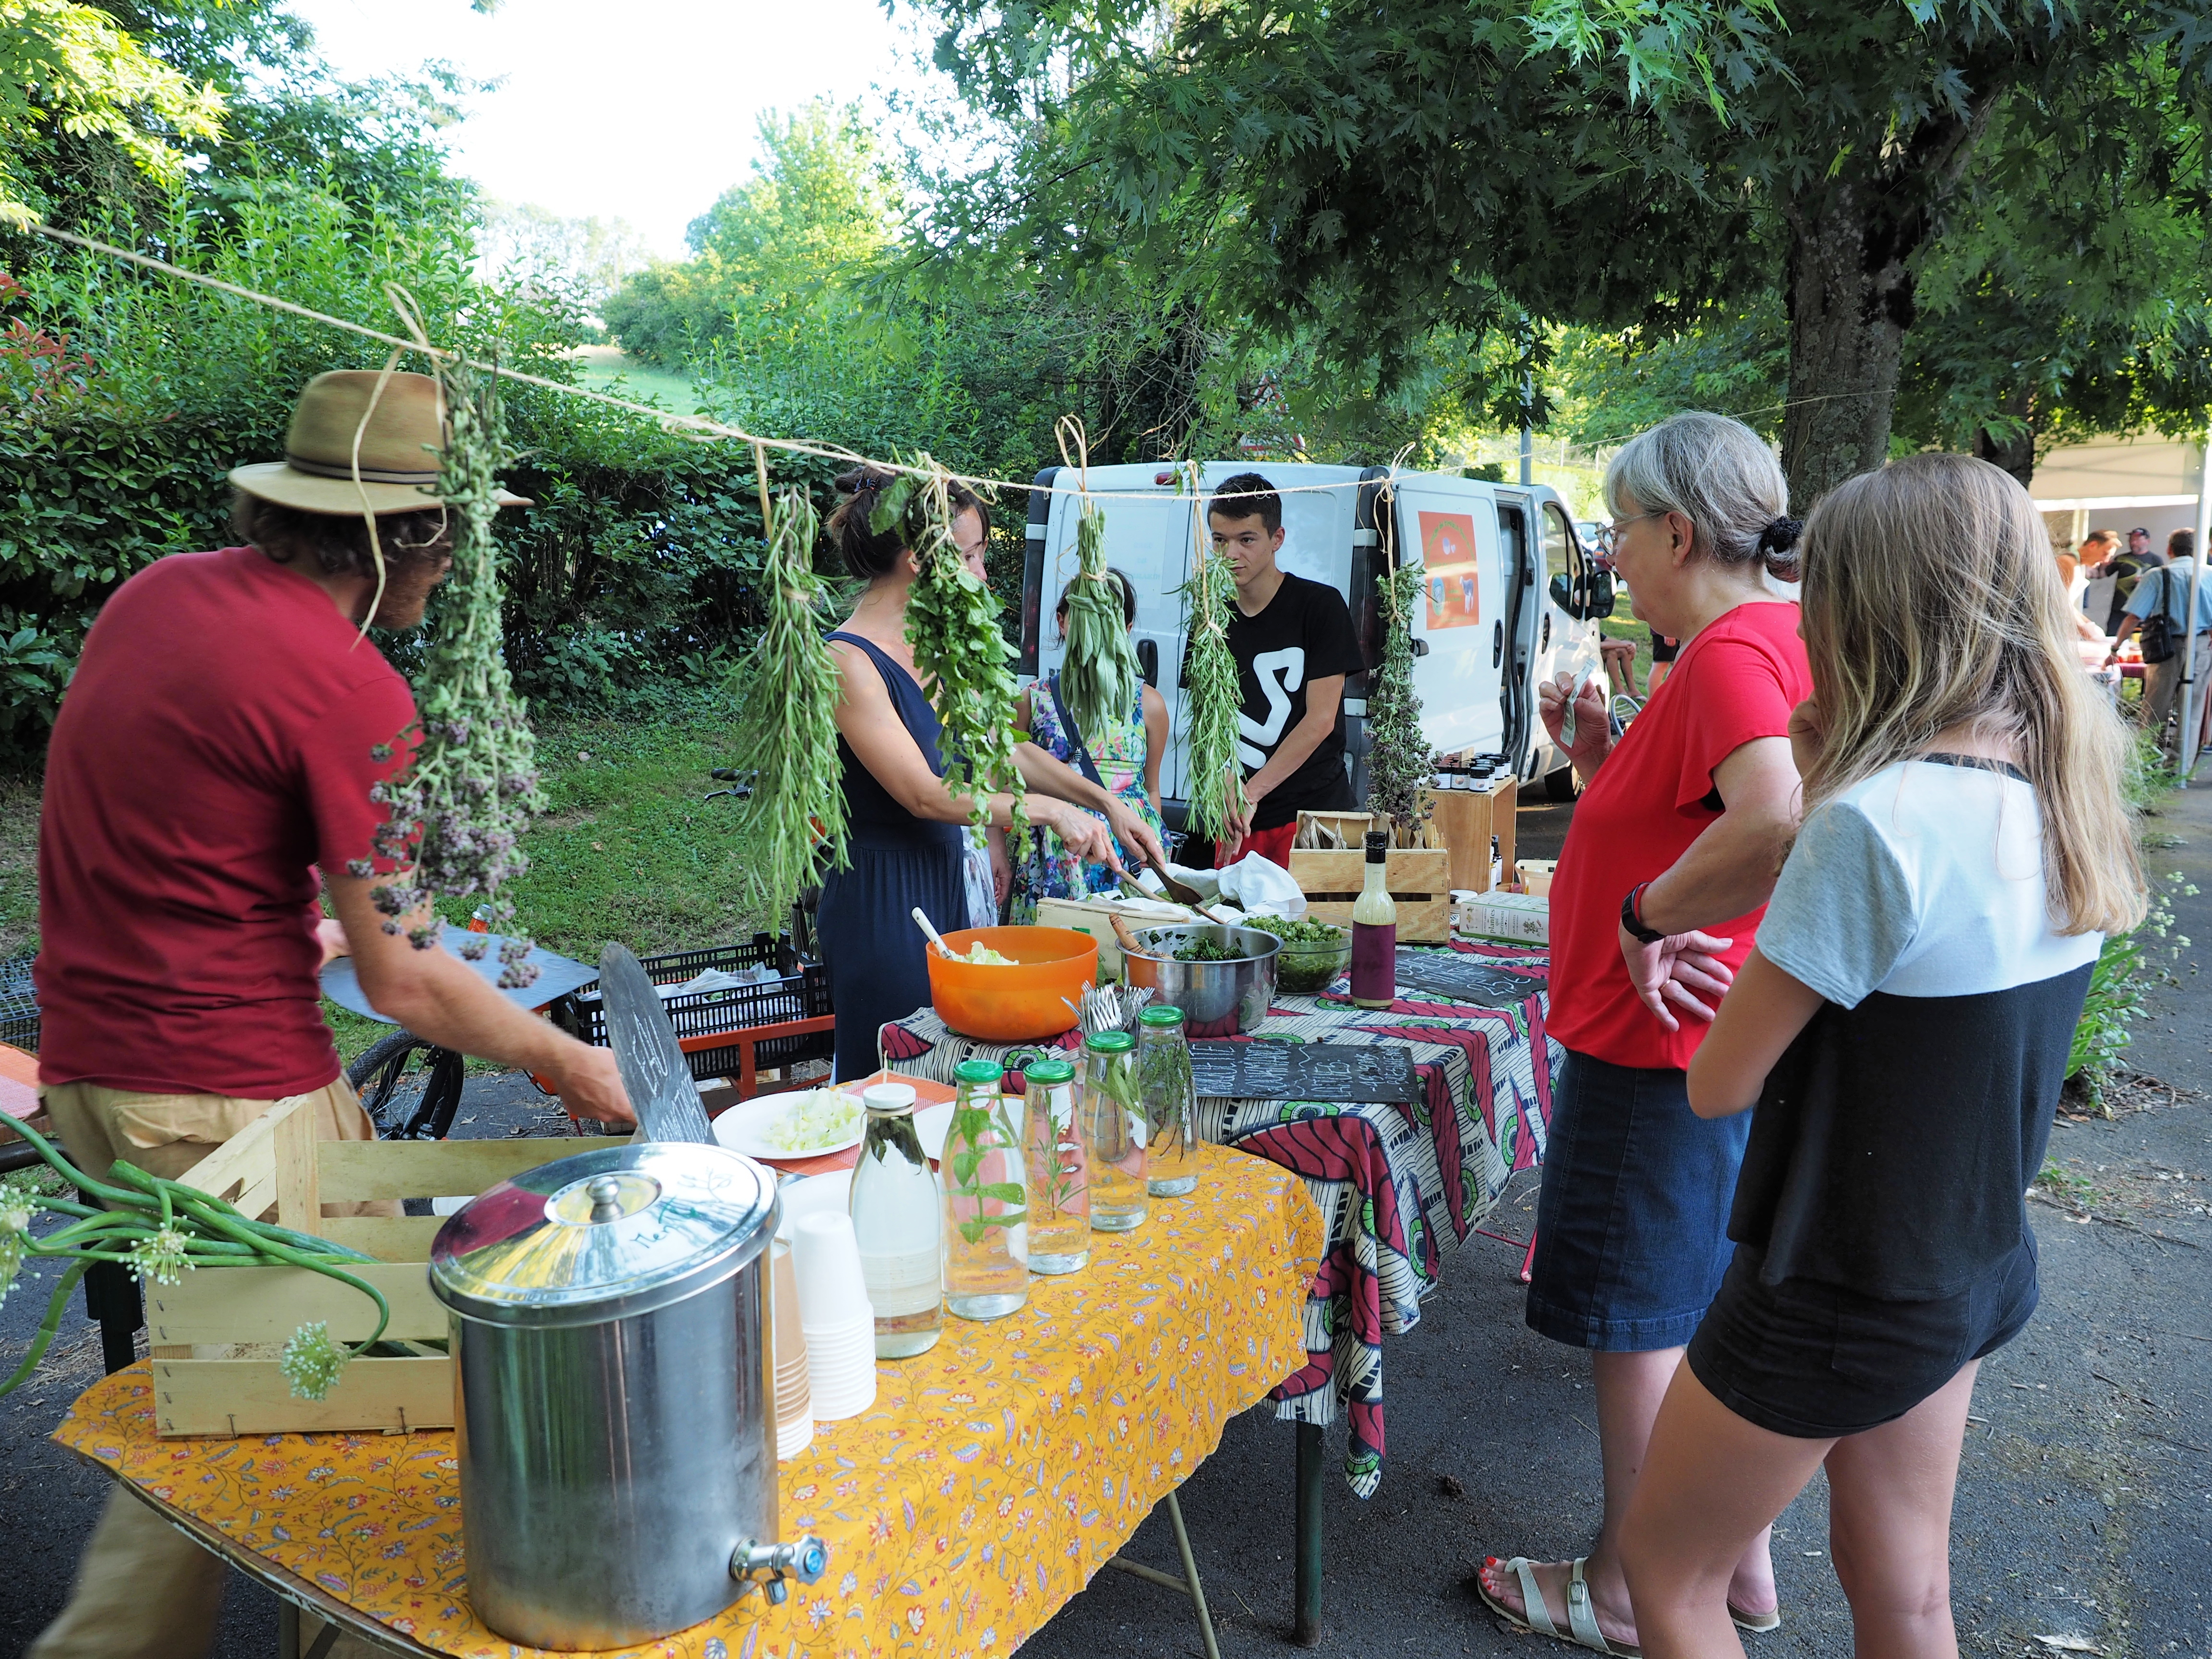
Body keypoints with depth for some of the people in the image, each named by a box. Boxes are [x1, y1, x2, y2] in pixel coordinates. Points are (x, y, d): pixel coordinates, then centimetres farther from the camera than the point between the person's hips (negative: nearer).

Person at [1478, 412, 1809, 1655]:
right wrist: (1598, 750, 5)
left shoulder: (1731, 650, -20)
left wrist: (1647, 919, -26)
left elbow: (1778, 823, -39)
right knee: (1714, 1311, 21)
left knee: (1640, 1322, 6)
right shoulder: (1774, 639, 12)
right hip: (1724, 1046, 10)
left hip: (1661, 1045, -10)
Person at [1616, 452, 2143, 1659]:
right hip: (1976, 1269, 8)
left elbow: (1719, 1087, -20)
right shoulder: (2061, 798, -2)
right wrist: (1836, 783, -1)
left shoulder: (1875, 821, -28)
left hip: (1841, 1298, -8)